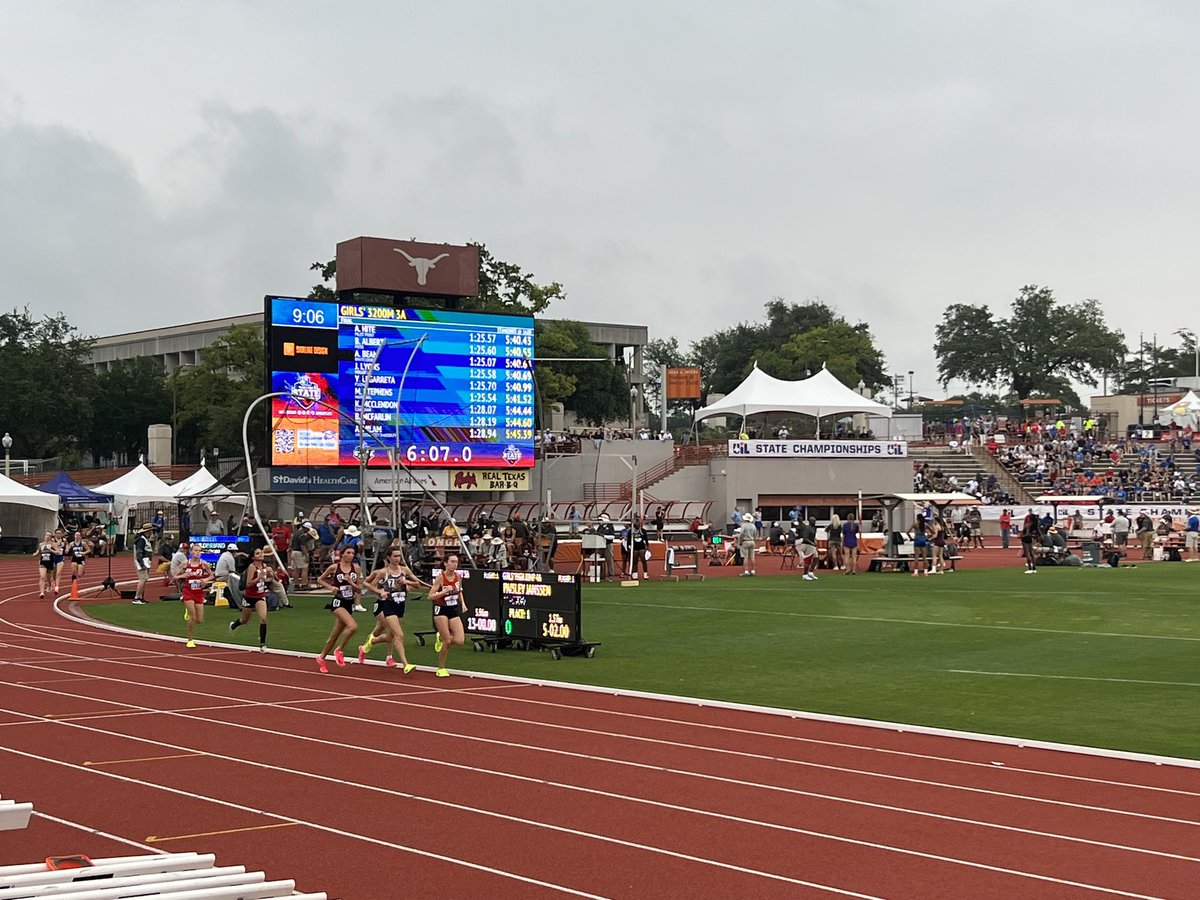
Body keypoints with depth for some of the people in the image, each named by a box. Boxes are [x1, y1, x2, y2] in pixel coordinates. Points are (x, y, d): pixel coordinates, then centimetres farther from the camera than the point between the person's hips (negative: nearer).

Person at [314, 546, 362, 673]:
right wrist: (330, 587, -7)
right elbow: (319, 580, 9)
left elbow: (359, 590, 5)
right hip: (338, 603, -4)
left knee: (335, 635, 11)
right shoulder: (334, 567, -4)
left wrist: (351, 582, -12)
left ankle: (321, 658, 29)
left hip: (350, 604, 4)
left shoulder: (356, 568, 3)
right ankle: (339, 650, -8)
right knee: (353, 626, -27)